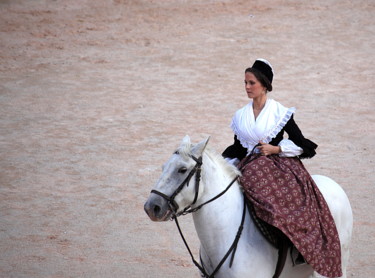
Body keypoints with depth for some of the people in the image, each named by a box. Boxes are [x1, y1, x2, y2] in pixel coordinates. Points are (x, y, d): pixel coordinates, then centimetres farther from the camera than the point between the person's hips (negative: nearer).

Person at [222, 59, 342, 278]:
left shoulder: (280, 112, 1)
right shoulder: (240, 116, 14)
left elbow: (300, 145, 1)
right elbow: (237, 149, 19)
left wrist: (274, 149, -10)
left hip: (279, 167, -4)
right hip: (250, 168, 4)